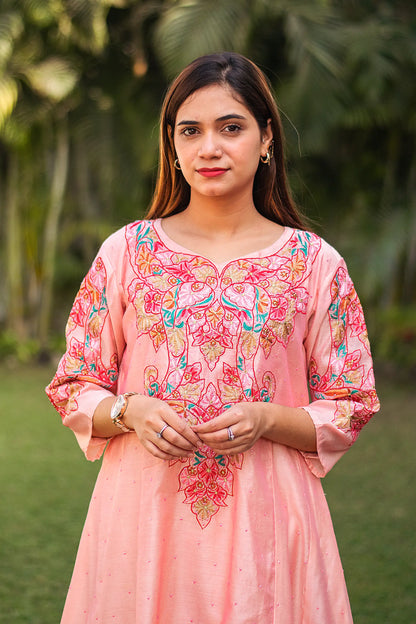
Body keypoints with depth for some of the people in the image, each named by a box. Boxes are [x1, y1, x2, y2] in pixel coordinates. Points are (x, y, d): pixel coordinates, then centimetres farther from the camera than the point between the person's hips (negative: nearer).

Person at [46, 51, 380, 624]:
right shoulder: (126, 252, 3)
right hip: (144, 511, 1)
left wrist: (267, 419, -14)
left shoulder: (315, 264, 1)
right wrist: (130, 410, -13)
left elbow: (350, 411, 4)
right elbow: (73, 389, 8)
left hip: (263, 518, 0)